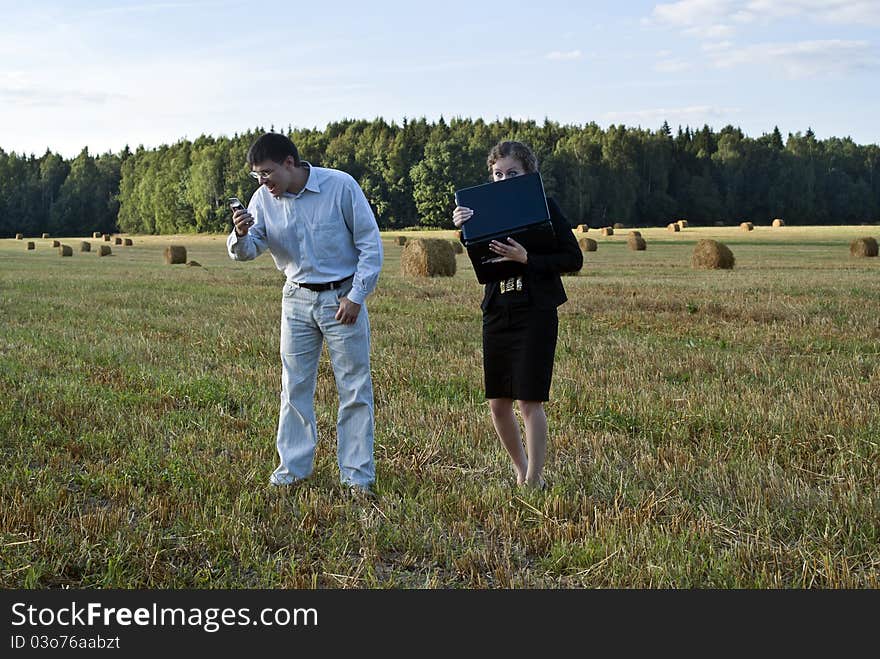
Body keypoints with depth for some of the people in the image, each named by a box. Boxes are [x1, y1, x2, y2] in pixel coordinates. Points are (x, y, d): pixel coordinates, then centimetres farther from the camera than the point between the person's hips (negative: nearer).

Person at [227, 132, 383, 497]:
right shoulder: (263, 199, -3)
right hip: (297, 299, 4)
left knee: (355, 388, 1)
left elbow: (370, 243, -10)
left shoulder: (341, 186, -15)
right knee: (294, 387, 9)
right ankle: (293, 467, 20)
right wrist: (241, 235, -26)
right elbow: (246, 252, -2)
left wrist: (356, 296, -14)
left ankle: (358, 475, 8)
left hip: (342, 298, -4)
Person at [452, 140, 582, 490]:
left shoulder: (545, 206, -3)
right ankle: (521, 470, 26)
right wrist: (465, 227, -17)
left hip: (535, 312, -5)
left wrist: (526, 258, -19)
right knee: (498, 402, 8)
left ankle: (534, 480, 3)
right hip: (496, 313, 6)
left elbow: (574, 259, -8)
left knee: (529, 400, -7)